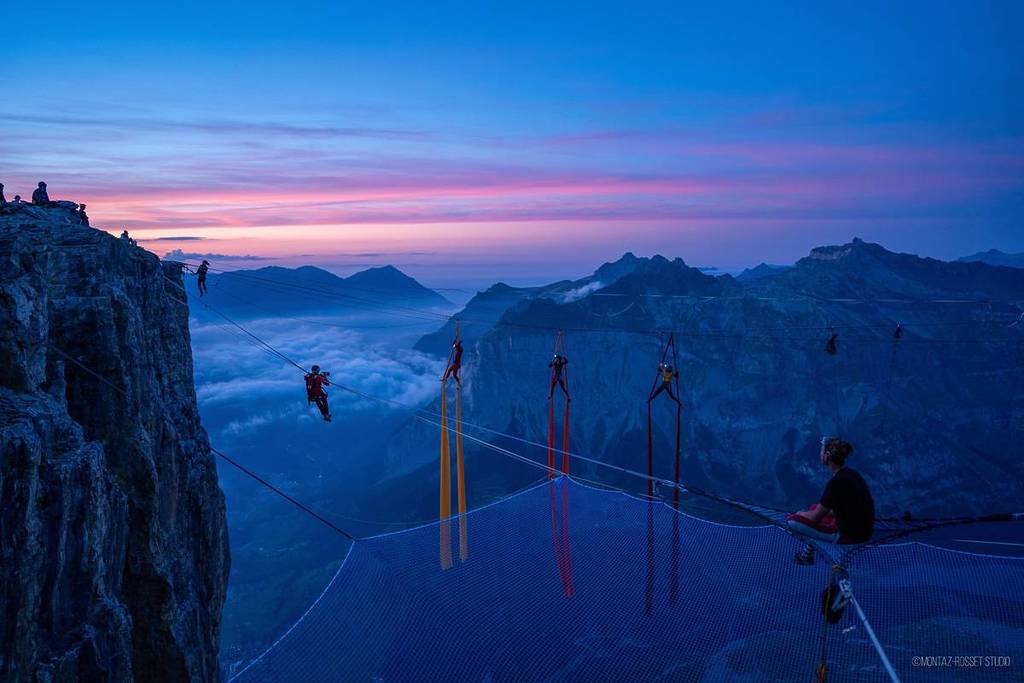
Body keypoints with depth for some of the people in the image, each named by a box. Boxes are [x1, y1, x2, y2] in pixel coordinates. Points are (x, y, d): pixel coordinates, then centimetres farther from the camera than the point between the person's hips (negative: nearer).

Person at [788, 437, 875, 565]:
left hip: (848, 536, -9)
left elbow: (815, 517, -15)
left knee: (792, 520, -8)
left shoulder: (836, 482, -24)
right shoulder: (851, 473, 3)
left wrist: (801, 514, 6)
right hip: (863, 530, 9)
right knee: (814, 507, 28)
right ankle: (807, 554, 34)